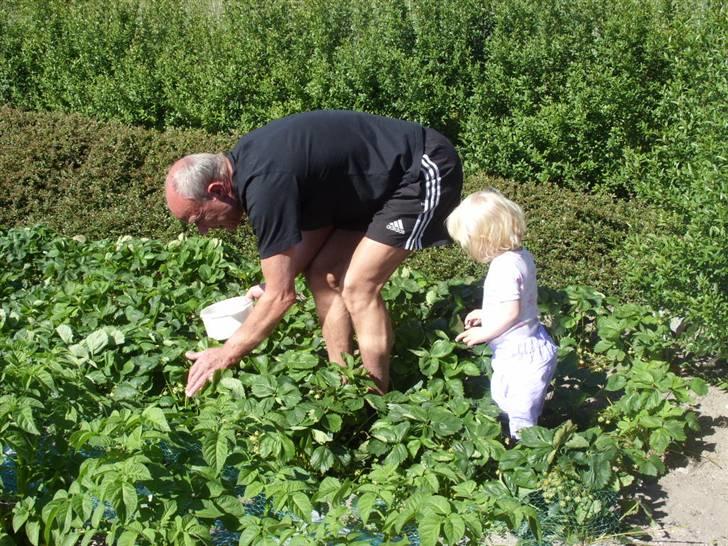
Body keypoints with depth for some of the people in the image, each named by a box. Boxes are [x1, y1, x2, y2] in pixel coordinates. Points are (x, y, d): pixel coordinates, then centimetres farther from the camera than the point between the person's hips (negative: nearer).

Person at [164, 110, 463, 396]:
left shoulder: (265, 184, -29)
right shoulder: (243, 161, -1)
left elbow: (282, 296, -22)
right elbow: (316, 225, 7)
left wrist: (227, 355, -12)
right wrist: (272, 284, -2)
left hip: (424, 173, -10)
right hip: (382, 180, 10)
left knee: (358, 286, -15)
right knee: (322, 274, 4)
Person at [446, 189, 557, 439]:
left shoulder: (505, 268, -25)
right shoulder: (521, 256, 5)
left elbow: (511, 312, -27)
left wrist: (484, 333, -16)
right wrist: (485, 314, 17)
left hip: (521, 355, -11)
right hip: (529, 347, 11)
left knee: (520, 416, -1)